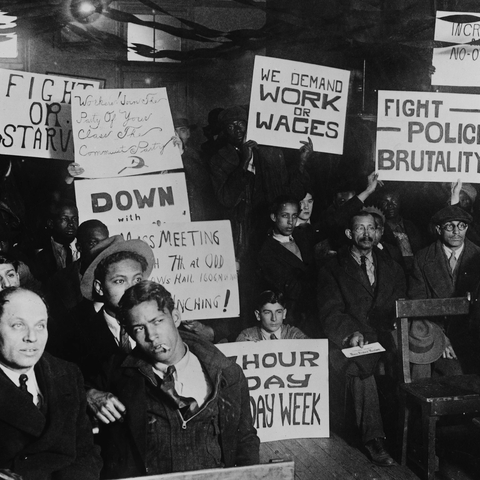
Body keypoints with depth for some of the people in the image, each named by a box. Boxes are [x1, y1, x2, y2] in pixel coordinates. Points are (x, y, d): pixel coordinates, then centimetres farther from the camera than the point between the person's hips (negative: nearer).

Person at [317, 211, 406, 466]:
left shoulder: (391, 267, 19)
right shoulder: (333, 269, 8)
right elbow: (330, 312, -2)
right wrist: (351, 333, -19)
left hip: (386, 336, 3)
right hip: (351, 339, -3)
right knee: (360, 368, -31)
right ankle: (373, 438, -22)